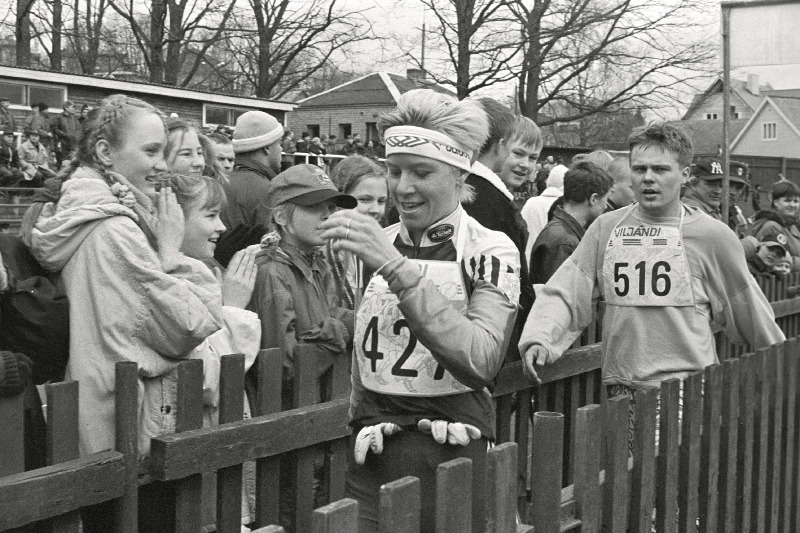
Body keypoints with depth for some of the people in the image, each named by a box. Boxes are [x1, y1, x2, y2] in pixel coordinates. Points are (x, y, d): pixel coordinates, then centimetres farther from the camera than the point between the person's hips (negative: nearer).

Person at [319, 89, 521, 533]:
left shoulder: (490, 251, -8)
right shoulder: (378, 244, 6)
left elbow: (481, 361, -25)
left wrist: (397, 269, -30)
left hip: (449, 461, -3)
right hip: (368, 461, 4)